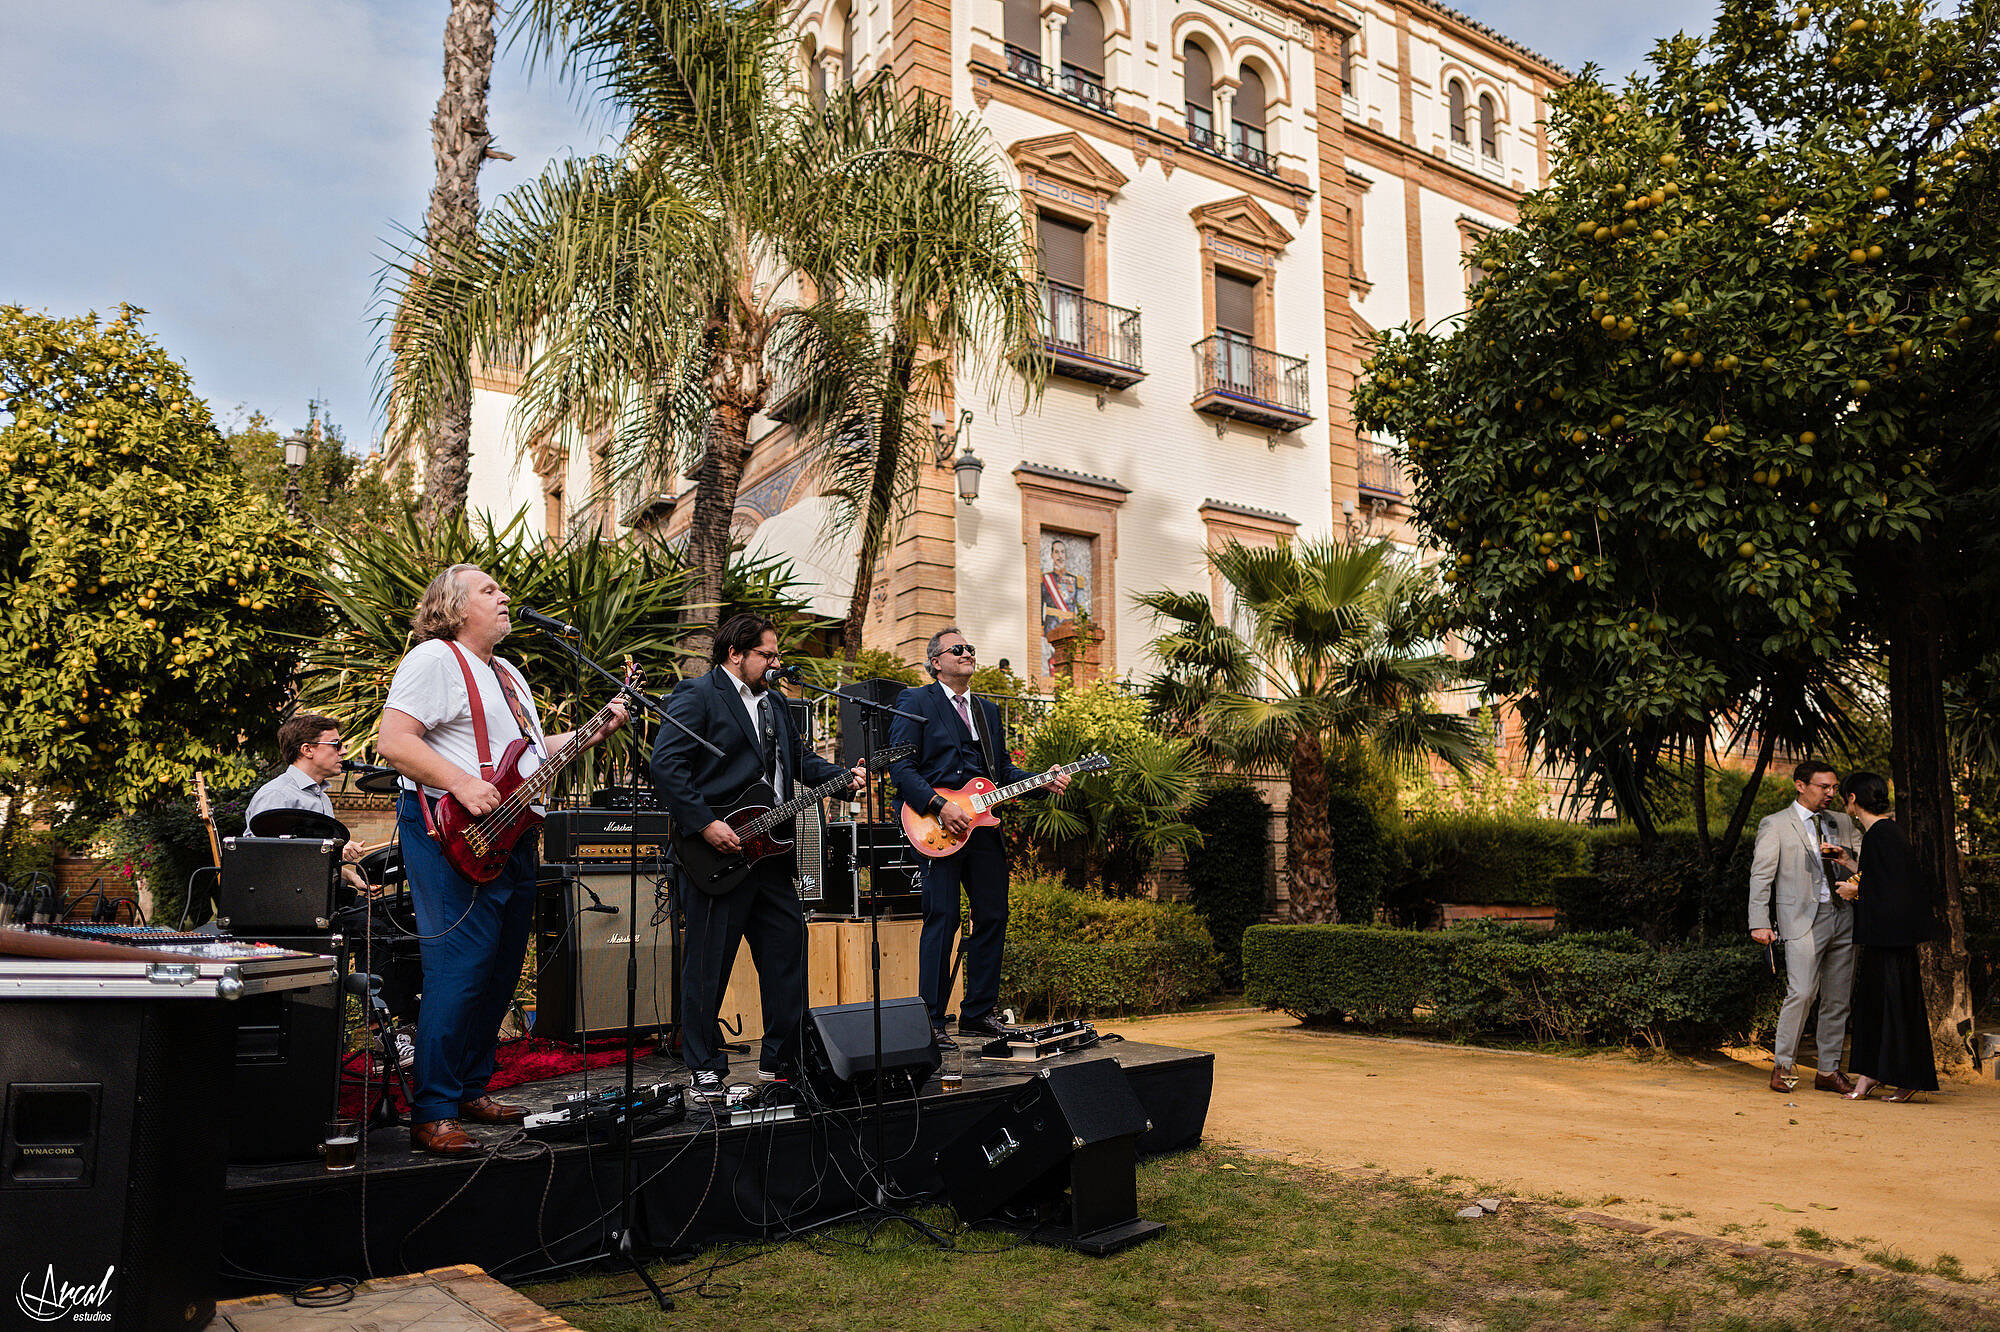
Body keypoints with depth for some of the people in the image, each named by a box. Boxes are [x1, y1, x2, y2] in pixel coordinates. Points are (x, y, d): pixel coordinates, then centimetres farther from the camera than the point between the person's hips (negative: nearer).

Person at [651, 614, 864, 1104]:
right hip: (718, 853, -8)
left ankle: (782, 1058, 21)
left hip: (769, 846, 8)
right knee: (709, 963, 1)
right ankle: (705, 1068, 14)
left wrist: (843, 777, 4)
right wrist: (705, 824, -20)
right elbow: (666, 764, -16)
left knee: (788, 950, 9)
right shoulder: (696, 695, -6)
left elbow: (800, 759, 22)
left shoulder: (773, 702, 19)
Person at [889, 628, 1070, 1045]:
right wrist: (939, 806, -18)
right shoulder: (915, 702, 0)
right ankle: (931, 1019, 2)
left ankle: (978, 1012, 18)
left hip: (982, 823, 7)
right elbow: (900, 765, -9)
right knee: (942, 920, -8)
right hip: (937, 828, -7)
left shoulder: (988, 710, 22)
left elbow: (1003, 769, 22)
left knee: (993, 917, 7)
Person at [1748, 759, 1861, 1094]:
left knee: (1838, 998, 7)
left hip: (1842, 916, 5)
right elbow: (1761, 875, -3)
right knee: (1801, 993, -14)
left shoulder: (1842, 823, 17)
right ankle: (1783, 1066, -2)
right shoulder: (1775, 824, 2)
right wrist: (1760, 922, -12)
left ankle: (1829, 1070, 16)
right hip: (1802, 919, -5)